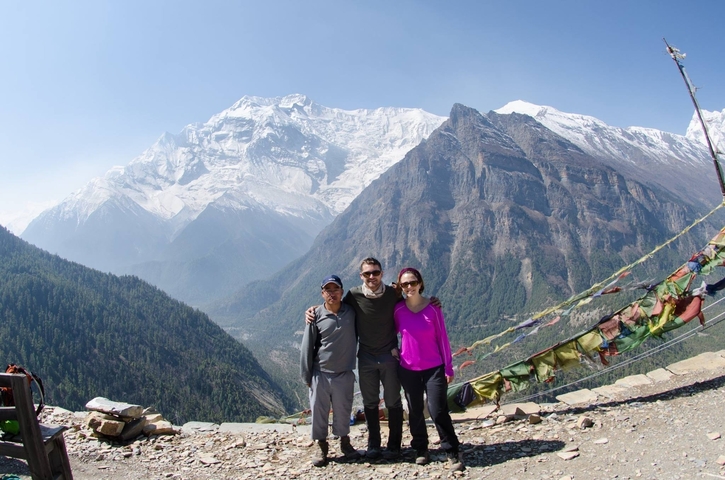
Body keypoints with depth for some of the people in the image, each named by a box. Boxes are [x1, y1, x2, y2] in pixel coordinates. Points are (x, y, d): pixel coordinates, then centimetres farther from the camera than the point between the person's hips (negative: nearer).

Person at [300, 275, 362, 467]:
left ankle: (345, 442, 34)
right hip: (320, 374, -1)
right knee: (319, 411, 6)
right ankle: (322, 447, 25)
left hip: (344, 373, 1)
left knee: (343, 410, 11)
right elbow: (307, 347, -1)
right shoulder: (316, 316, -6)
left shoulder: (352, 312, -2)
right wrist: (306, 375, 0)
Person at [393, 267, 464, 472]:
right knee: (414, 412, 13)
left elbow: (442, 338, -4)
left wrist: (448, 367, -3)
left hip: (434, 368, -2)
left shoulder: (433, 308, -9)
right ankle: (421, 449, 31)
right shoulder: (398, 309, -5)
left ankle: (453, 452, 11)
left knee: (438, 412, -6)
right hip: (408, 369, 3)